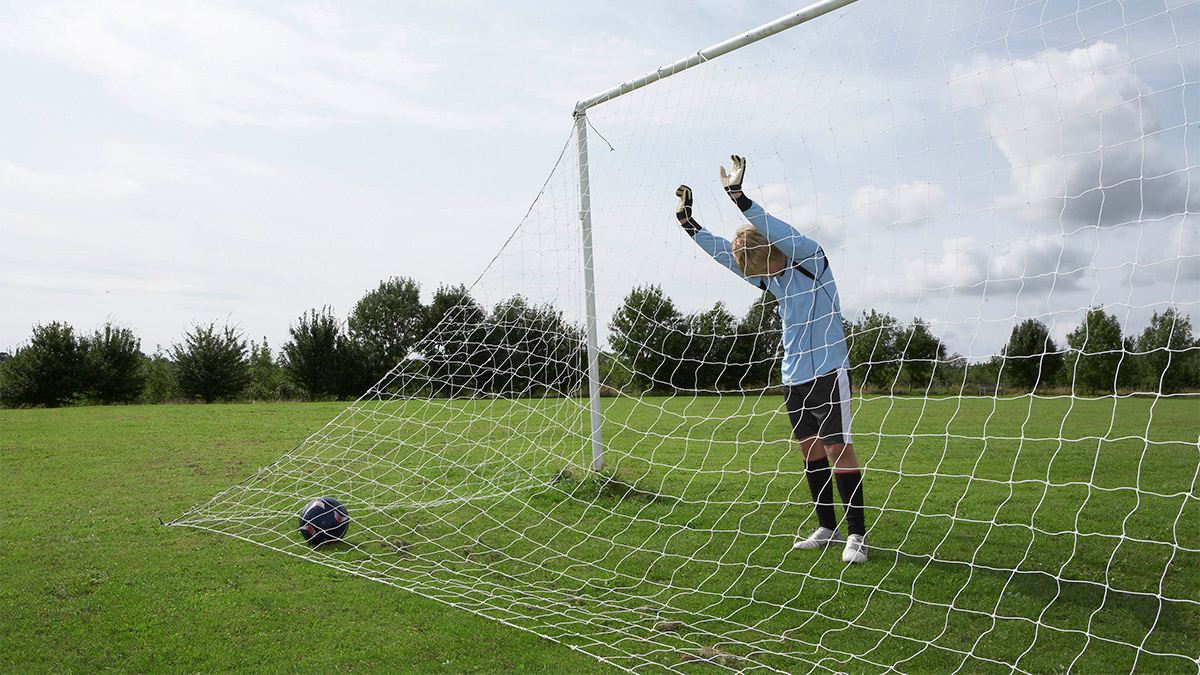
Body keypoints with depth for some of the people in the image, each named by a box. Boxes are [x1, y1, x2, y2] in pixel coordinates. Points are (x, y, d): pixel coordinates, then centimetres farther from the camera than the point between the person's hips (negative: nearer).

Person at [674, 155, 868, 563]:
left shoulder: (811, 261, -9)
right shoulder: (768, 275, 10)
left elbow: (781, 236, -26)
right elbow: (722, 251, 14)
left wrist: (739, 198, -33)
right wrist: (688, 222, 7)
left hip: (828, 373, -7)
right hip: (793, 376, 7)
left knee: (838, 449, -7)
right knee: (811, 450, 10)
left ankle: (856, 534, 0)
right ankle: (826, 529, 20)